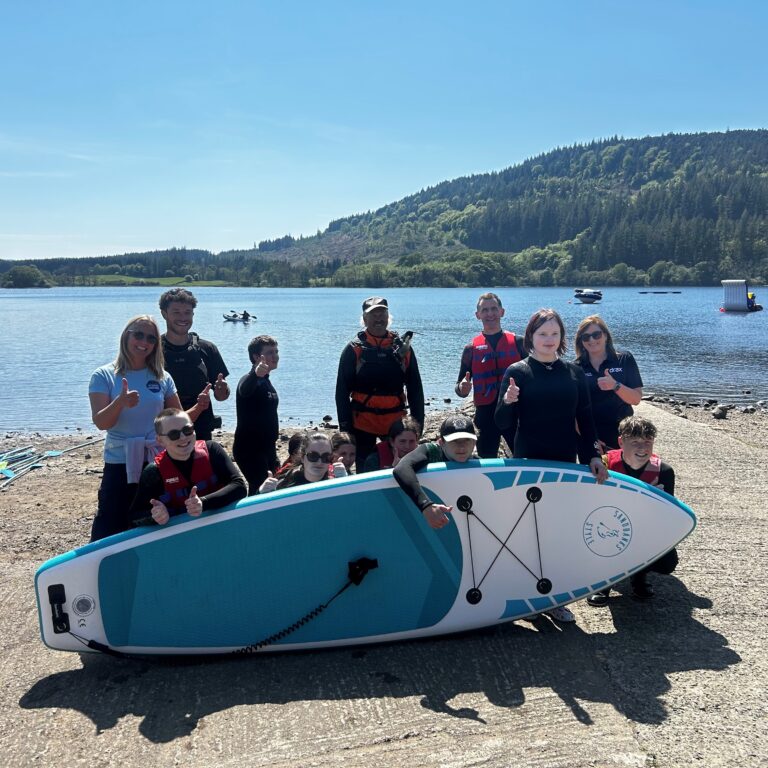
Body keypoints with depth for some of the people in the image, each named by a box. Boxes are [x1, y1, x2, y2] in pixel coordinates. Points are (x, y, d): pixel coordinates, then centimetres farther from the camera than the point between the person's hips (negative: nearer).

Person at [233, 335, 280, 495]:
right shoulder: (251, 380, -14)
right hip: (250, 449, -9)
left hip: (266, 447, 9)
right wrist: (256, 374, -63)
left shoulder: (266, 381, 13)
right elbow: (244, 389, -40)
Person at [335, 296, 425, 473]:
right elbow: (342, 391, -2)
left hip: (396, 422, 2)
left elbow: (415, 388, 9)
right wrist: (345, 426, -6)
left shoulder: (403, 347, 5)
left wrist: (418, 422, 5)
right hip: (363, 423, -2)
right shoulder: (354, 349, -1)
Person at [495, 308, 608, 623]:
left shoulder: (573, 372, 6)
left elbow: (585, 418, 9)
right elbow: (503, 423, -7)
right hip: (529, 461, -3)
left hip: (566, 460, 3)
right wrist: (508, 402, -27)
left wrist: (593, 455, 1)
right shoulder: (518, 372, -4)